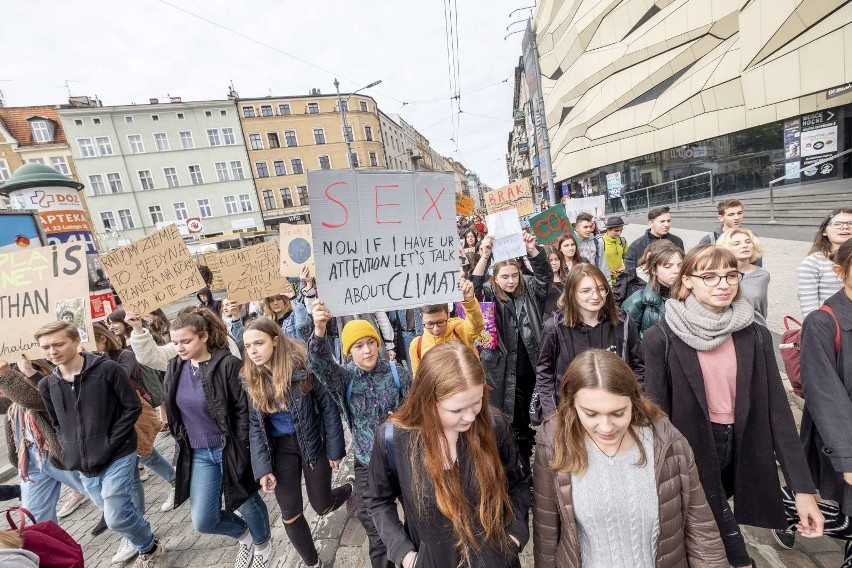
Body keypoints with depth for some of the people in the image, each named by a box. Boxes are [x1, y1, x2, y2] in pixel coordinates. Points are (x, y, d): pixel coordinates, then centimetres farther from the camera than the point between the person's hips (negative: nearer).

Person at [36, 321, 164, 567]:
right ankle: (147, 548, 41)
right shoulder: (47, 384, 1)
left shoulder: (107, 368, -15)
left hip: (117, 457, -6)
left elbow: (133, 407, -11)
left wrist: (110, 443, -15)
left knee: (117, 517, -7)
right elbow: (57, 423, 15)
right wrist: (69, 450, 2)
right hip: (84, 465, 6)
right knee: (119, 512, 16)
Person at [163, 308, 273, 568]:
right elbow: (174, 412, 13)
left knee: (247, 503, 14)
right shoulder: (175, 368, 0)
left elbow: (245, 408, -17)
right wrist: (182, 446, 12)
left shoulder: (228, 364, -20)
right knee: (203, 521, 8)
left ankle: (263, 543, 45)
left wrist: (240, 449, -16)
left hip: (229, 450, -5)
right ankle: (244, 534, 38)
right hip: (198, 454, 6)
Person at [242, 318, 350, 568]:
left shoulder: (300, 367, -20)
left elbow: (328, 407, -14)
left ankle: (351, 487, 45)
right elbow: (255, 426, -1)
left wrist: (335, 450, -10)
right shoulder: (250, 379, -5)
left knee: (322, 506, 11)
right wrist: (263, 468, -8)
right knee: (290, 514, 7)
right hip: (281, 448, 4)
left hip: (312, 442, -4)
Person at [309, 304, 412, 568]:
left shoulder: (398, 373, -9)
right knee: (377, 534, 10)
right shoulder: (345, 377, -7)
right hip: (368, 466, 1)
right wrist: (319, 331, -47)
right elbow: (319, 363, -28)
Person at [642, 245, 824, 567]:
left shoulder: (756, 336, -2)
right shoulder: (662, 339, -14)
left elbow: (777, 409, -2)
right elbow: (656, 411, -10)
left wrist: (802, 487, -6)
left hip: (744, 452, 4)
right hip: (691, 454, -3)